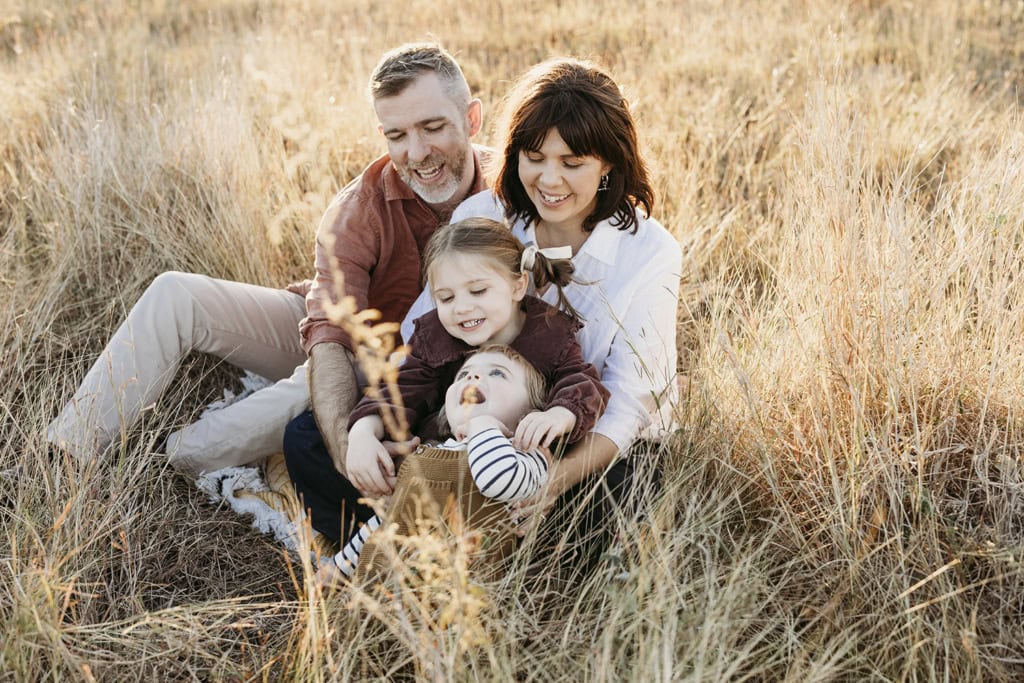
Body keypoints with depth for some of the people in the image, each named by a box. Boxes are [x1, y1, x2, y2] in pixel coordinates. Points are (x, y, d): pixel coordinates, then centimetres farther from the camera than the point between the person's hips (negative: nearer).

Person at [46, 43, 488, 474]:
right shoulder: (356, 213, -22)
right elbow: (331, 335, -34)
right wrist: (346, 449, -50)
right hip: (335, 330, 2)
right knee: (175, 294, -15)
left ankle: (167, 462, -22)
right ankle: (68, 453, -14)